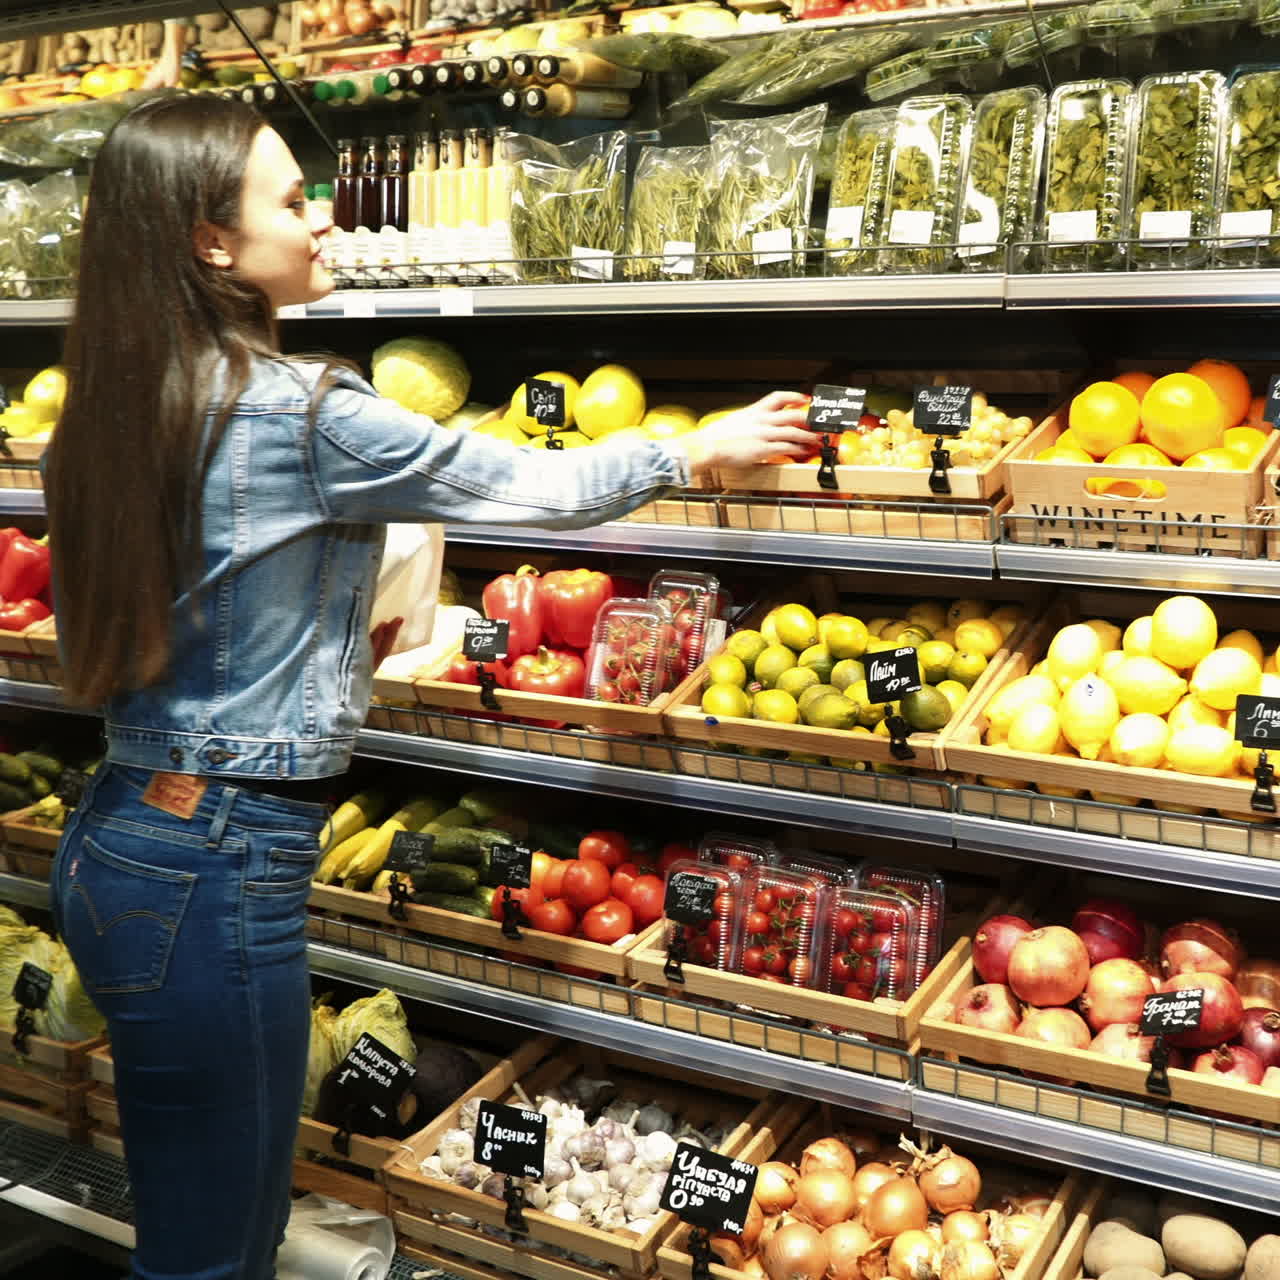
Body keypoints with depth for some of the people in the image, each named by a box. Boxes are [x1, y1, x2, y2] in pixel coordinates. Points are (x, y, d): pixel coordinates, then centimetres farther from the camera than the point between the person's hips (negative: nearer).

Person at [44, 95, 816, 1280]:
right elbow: (542, 487, -8)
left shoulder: (108, 413, 6)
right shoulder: (300, 411, -18)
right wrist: (699, 448, 9)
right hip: (217, 870, -8)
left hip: (113, 836, 9)